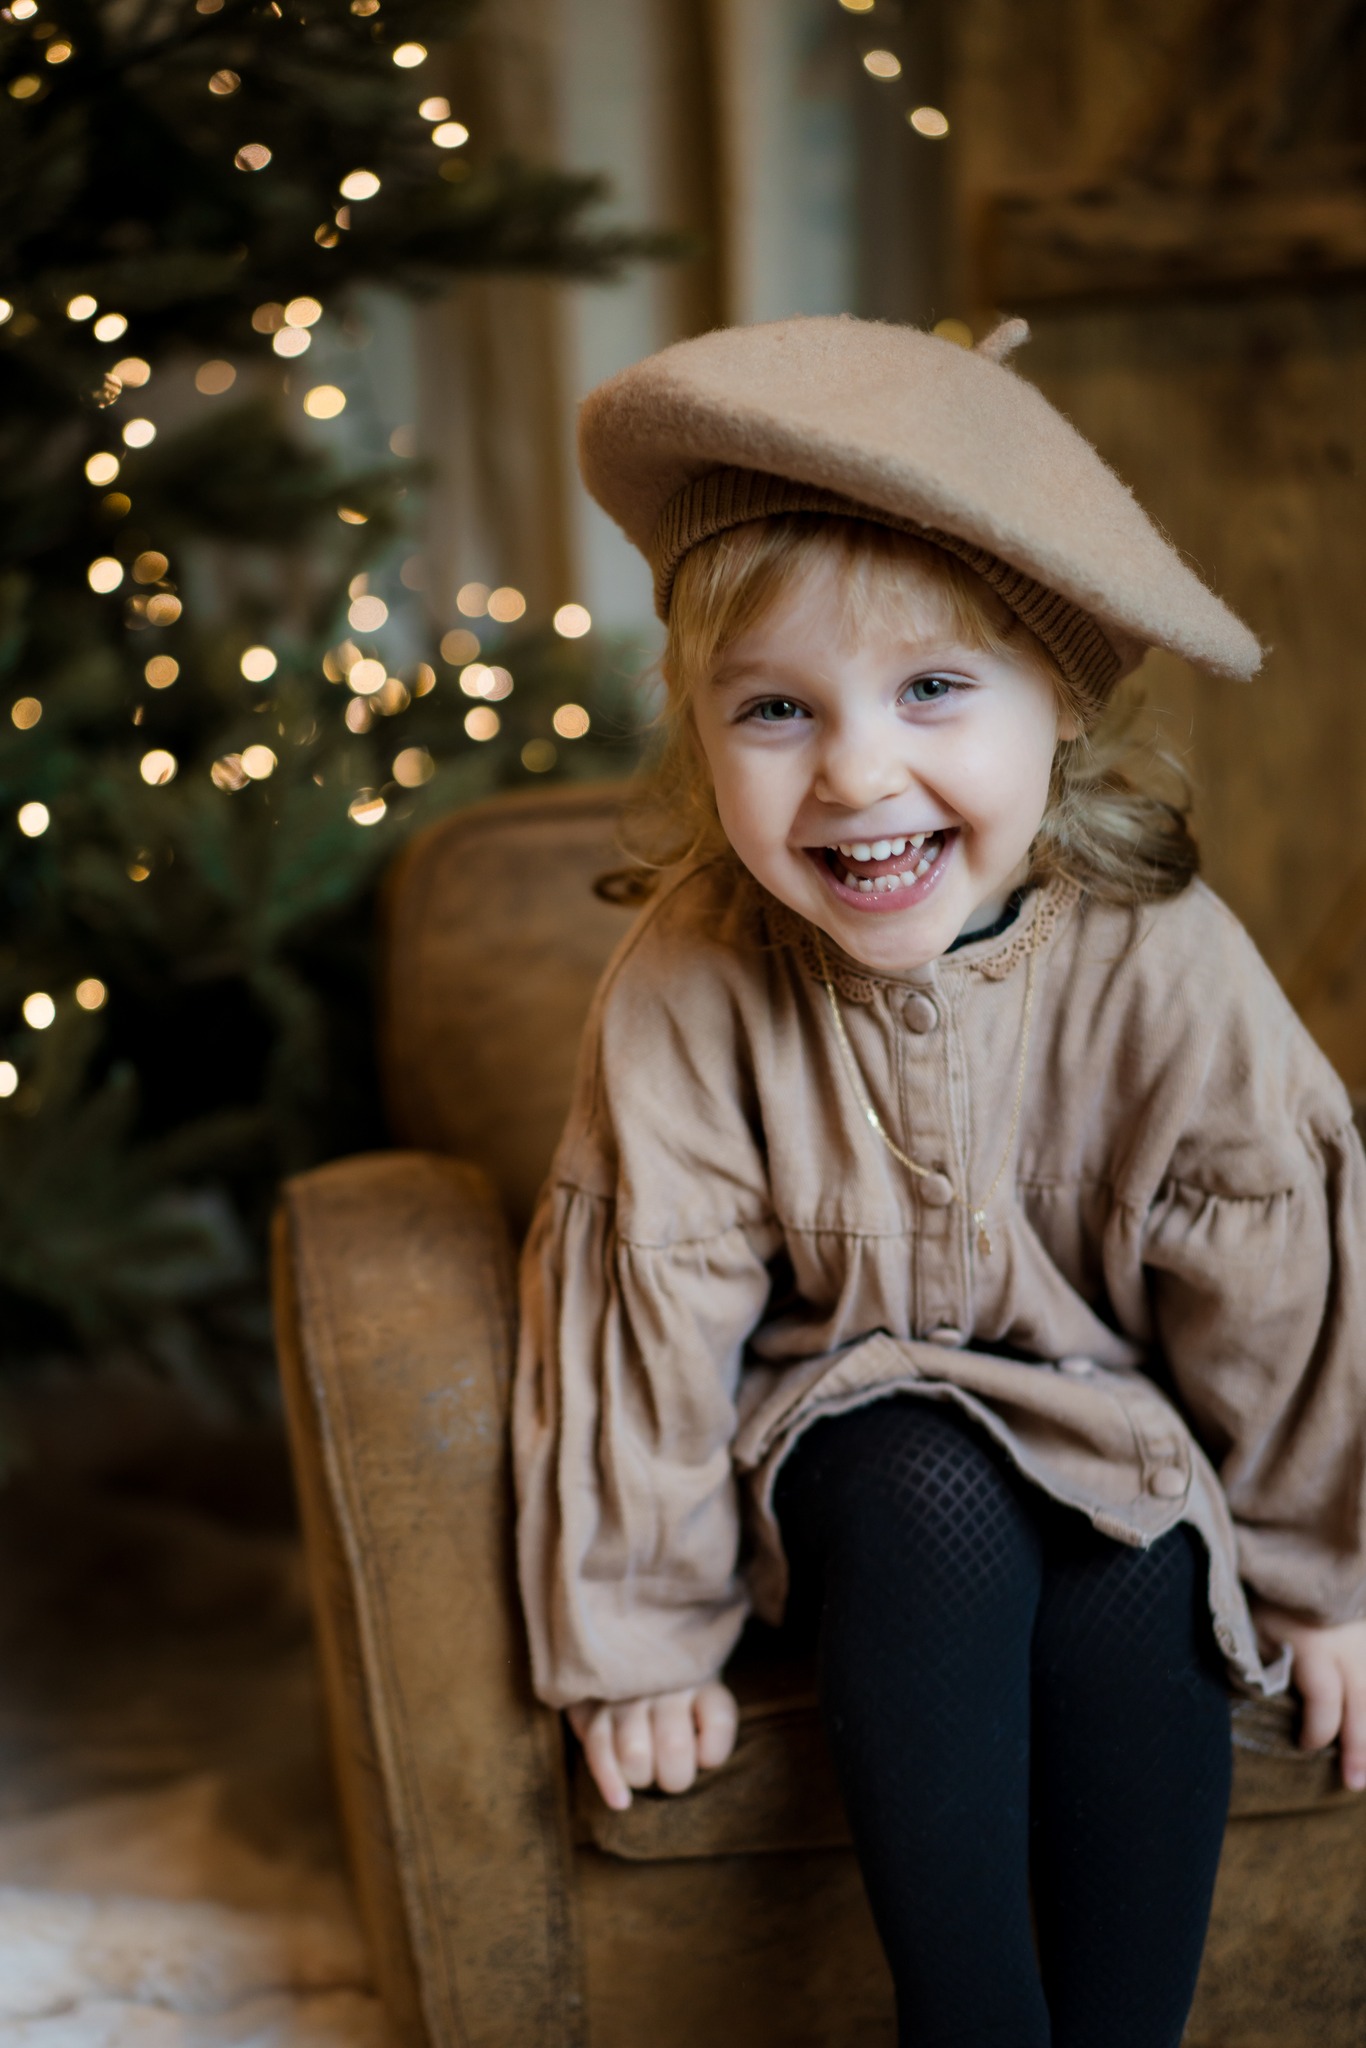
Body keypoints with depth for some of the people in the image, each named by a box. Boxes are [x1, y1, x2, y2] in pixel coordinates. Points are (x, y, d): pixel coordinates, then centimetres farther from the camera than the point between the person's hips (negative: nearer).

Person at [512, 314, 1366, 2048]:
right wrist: (639, 1627, -8)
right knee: (935, 1506, -31)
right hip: (847, 1405, -1)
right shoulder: (688, 980, -21)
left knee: (1143, 1588, -28)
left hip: (1106, 1417, 1)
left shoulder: (1158, 959, -19)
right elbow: (649, 1292, -13)